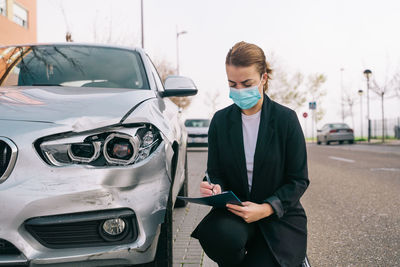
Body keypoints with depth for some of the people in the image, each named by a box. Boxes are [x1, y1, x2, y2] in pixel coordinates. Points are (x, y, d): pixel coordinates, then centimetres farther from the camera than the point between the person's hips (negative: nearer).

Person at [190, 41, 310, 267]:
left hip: (280, 217, -1)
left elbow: (299, 180, -6)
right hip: (235, 211, 2)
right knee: (219, 234, -33)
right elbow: (216, 172, 7)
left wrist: (265, 208, -21)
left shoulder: (286, 119, -7)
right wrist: (215, 188, -18)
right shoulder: (221, 120, 1)